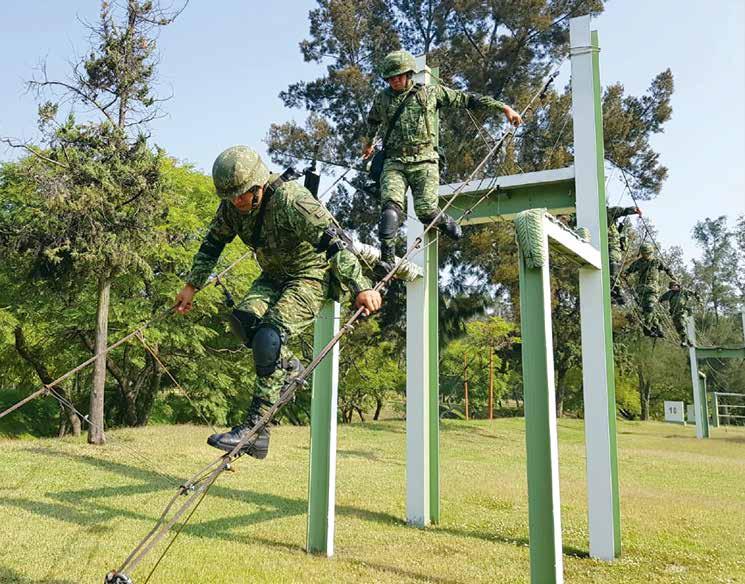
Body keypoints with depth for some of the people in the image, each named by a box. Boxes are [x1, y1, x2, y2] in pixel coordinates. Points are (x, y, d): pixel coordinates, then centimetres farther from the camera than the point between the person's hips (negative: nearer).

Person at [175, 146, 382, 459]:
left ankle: (255, 431, -21)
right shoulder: (231, 205, -5)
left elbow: (333, 241, -34)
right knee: (243, 317, -19)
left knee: (268, 336, -25)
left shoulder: (291, 199, -28)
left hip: (311, 276, -7)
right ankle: (288, 368, 7)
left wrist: (361, 287, -41)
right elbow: (212, 245, 10)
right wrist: (191, 286, 9)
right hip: (274, 275, 8)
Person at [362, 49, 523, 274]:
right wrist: (368, 141, 54)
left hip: (424, 161, -2)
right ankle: (387, 258, -23)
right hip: (394, 162, 2)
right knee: (391, 206, -21)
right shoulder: (382, 99, 16)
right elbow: (372, 121, 38)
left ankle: (444, 222, 22)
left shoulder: (430, 93, 10)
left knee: (425, 211, -14)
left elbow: (467, 99, 11)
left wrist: (503, 107, 9)